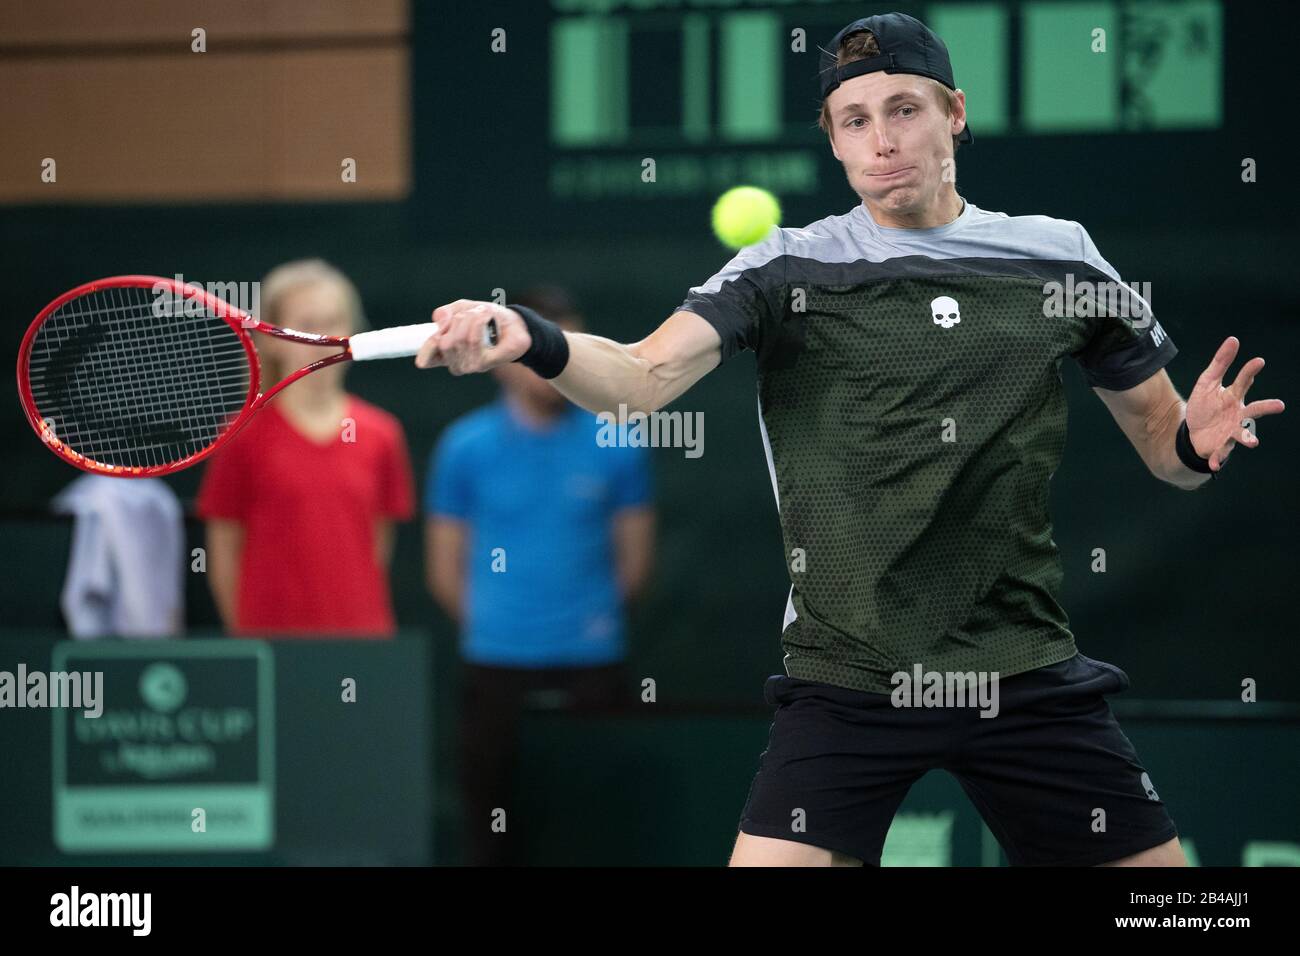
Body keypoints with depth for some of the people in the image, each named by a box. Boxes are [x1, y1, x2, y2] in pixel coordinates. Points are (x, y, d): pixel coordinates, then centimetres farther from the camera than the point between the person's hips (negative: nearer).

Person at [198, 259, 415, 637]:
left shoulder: (381, 436, 5)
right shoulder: (246, 437, -2)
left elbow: (378, 545, 11)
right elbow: (223, 553, 2)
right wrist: (251, 632, 1)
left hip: (359, 639, 2)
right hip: (273, 635, -2)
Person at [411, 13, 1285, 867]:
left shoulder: (1061, 259, 5)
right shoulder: (788, 271, -1)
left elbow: (1162, 439, 13)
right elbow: (645, 375, -16)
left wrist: (1199, 443, -10)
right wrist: (531, 341, -36)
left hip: (1030, 675, 2)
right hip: (846, 683, -2)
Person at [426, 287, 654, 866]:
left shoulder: (614, 444, 3)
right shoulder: (466, 447, 2)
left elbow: (635, 560, 9)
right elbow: (445, 569, 6)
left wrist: (590, 617, 5)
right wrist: (494, 624, 5)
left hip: (591, 667, 0)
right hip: (496, 666, 0)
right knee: (492, 831, 2)